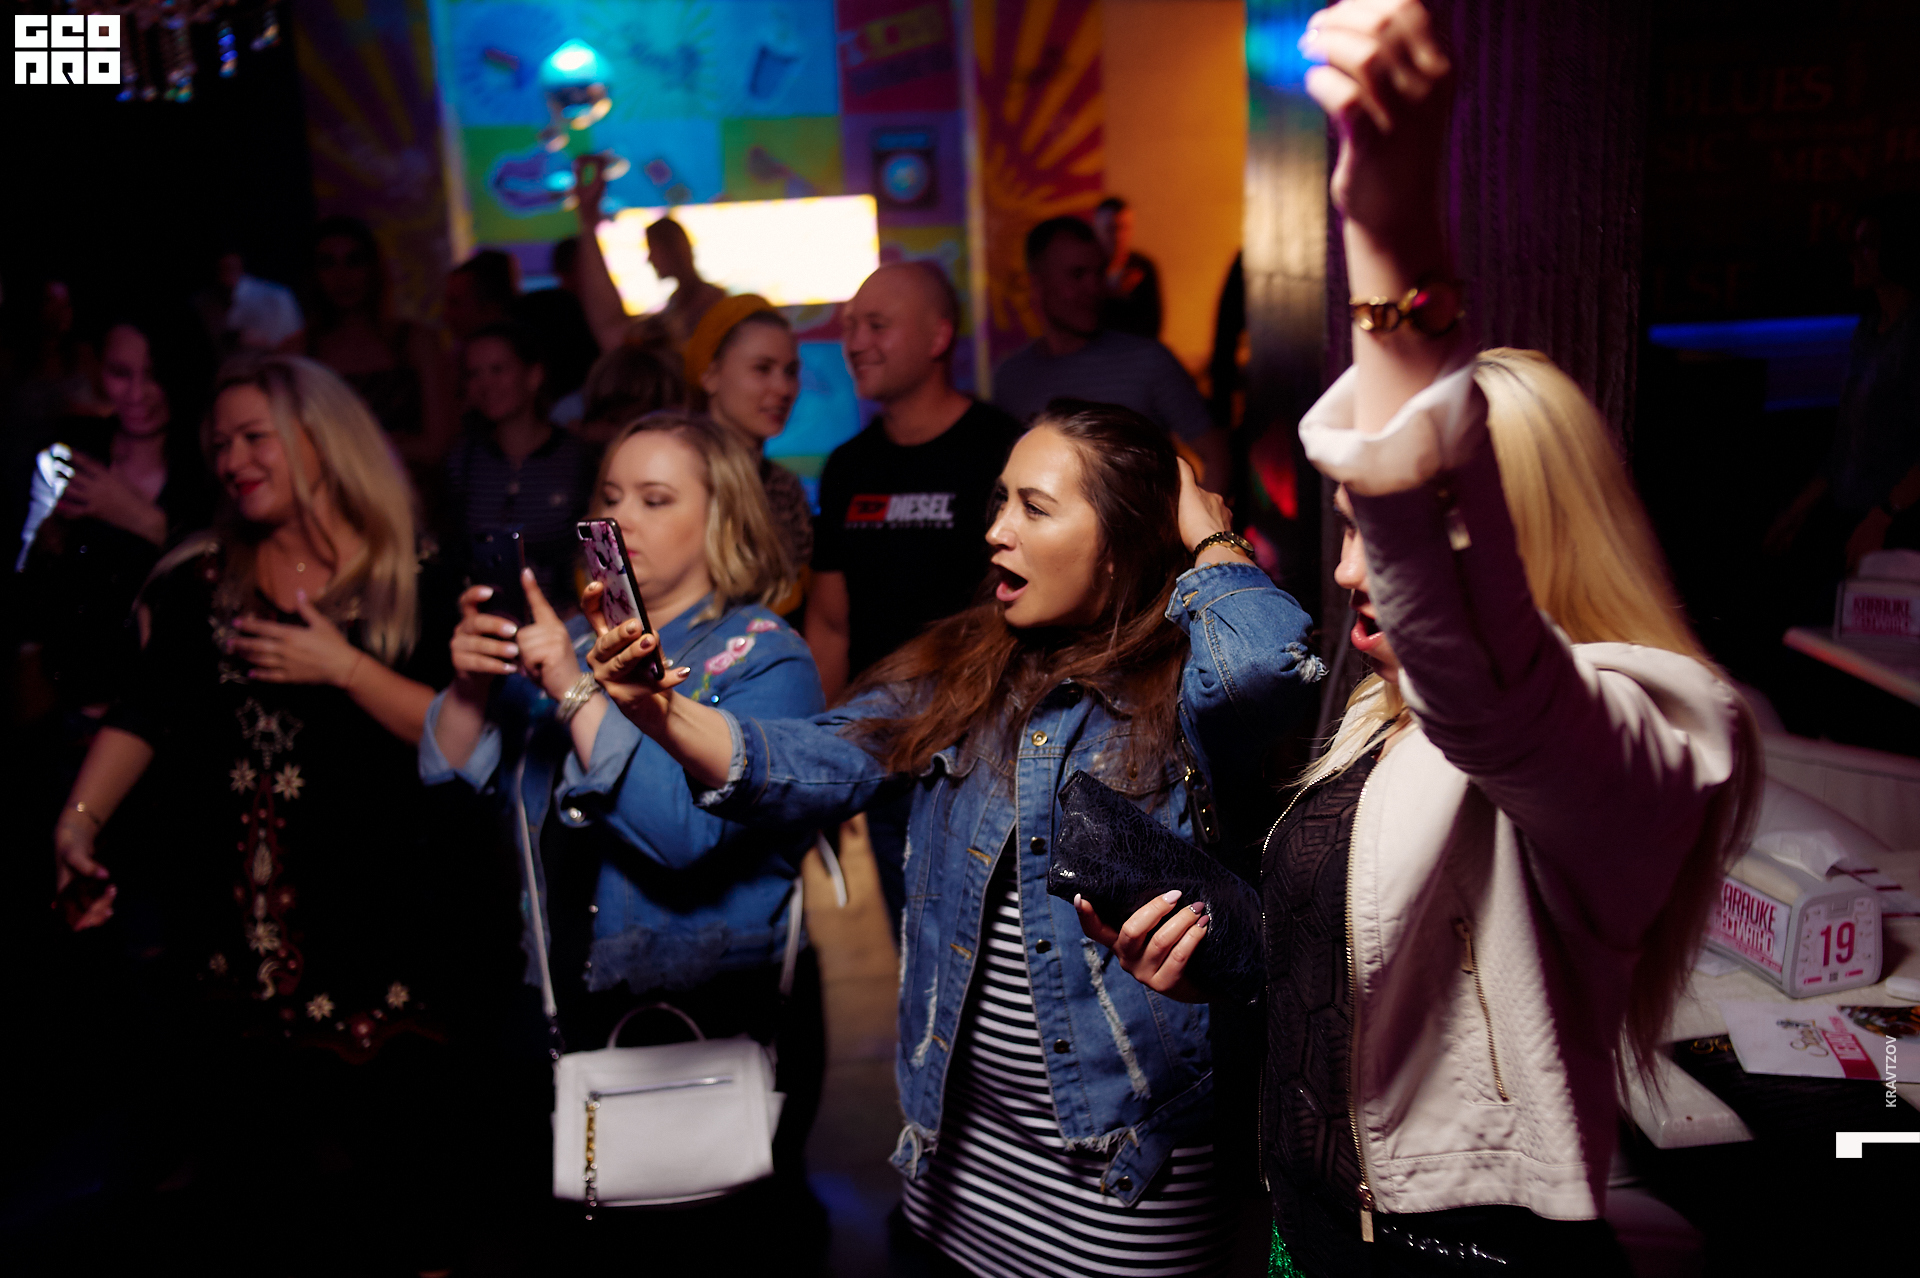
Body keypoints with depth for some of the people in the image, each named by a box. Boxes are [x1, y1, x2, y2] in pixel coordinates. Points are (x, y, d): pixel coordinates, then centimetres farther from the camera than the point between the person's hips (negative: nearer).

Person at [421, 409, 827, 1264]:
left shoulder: (763, 659, -11)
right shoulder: (575, 641, 7)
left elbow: (689, 831, -26)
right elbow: (453, 777, 4)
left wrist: (576, 692, -28)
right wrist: (470, 684, -14)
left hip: (718, 1018, -5)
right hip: (574, 1010, 6)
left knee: (710, 1233, 10)